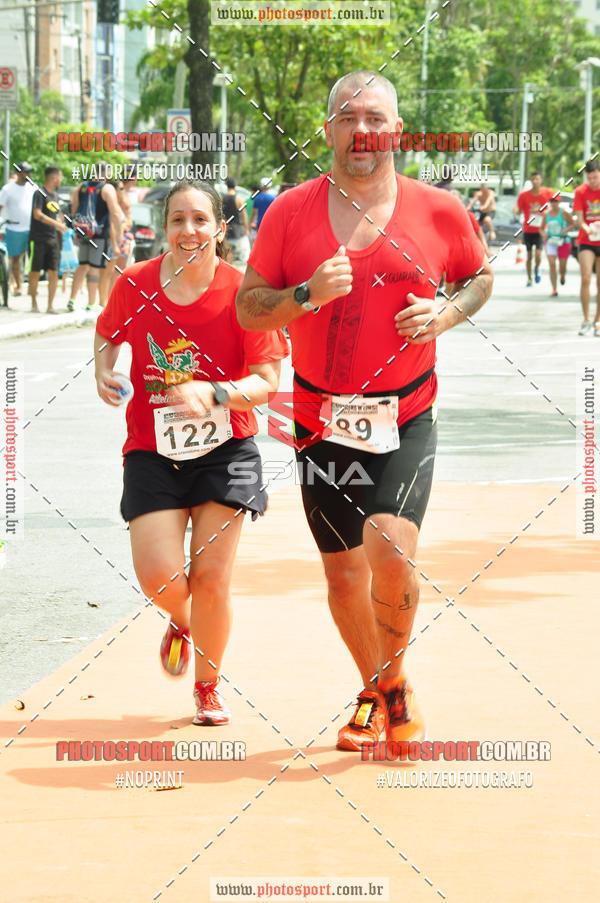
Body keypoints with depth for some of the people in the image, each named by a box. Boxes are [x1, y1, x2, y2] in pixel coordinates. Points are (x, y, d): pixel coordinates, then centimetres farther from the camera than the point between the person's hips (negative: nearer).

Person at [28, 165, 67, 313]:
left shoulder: (55, 196, 16)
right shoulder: (40, 193, -8)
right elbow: (37, 215, -18)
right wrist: (57, 224, -17)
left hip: (53, 239, 6)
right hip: (38, 239, -6)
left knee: (53, 273, -1)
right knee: (35, 272, 0)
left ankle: (50, 305, 2)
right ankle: (34, 303, 12)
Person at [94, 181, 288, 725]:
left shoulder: (242, 292, -11)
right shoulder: (135, 285, -4)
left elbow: (267, 382, -10)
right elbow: (108, 335, 17)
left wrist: (214, 394, -27)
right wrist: (104, 372, -3)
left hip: (224, 448, -1)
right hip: (152, 450, 1)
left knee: (210, 577, -3)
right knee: (158, 577, -11)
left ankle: (209, 686, 23)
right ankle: (181, 620, 29)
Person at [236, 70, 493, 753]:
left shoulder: (438, 211, -3)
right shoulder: (291, 211, -2)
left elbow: (481, 276, 15)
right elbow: (247, 307, 2)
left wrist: (448, 314, -6)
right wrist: (308, 294, -17)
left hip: (405, 419, -2)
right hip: (322, 419, 2)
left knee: (392, 549, -22)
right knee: (344, 571, 9)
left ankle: (393, 680, 4)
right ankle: (374, 694, 33)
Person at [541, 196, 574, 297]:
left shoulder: (564, 213, -8)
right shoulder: (546, 214, 3)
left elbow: (573, 224, 1)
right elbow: (542, 228, 13)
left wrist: (566, 229, -18)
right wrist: (544, 234, -8)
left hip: (563, 242, -2)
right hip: (550, 242, 2)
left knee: (562, 267, 6)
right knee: (551, 264, -13)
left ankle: (563, 275, 46)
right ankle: (554, 290, -8)